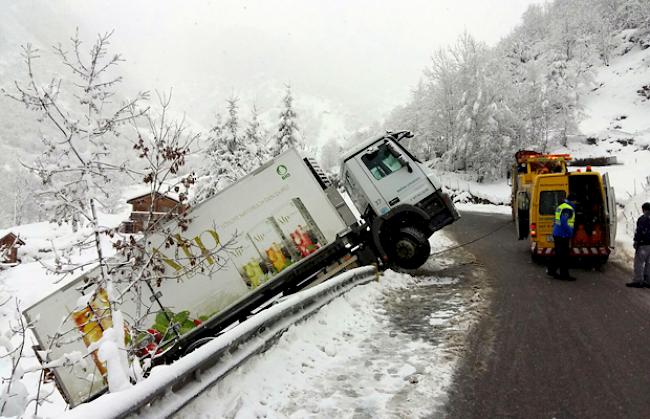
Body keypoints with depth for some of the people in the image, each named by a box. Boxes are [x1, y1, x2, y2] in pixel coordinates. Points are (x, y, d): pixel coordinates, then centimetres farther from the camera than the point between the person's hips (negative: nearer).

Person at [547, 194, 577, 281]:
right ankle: (564, 275, 4)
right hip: (563, 236, -10)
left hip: (556, 234, 10)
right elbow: (564, 222, -25)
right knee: (564, 255, -2)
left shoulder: (560, 207, 15)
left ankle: (551, 270, 21)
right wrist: (570, 233, -17)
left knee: (559, 254, 17)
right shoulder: (568, 209, -15)